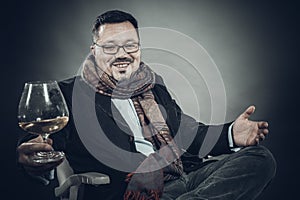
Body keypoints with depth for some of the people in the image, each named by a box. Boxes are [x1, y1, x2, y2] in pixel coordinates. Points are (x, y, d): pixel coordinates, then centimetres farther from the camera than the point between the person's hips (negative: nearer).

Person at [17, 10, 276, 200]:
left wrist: (231, 134, 6)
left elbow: (186, 132, 25)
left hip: (186, 175, 9)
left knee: (261, 158, -17)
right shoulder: (69, 93, 9)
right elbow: (52, 139, -3)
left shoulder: (153, 84, 25)